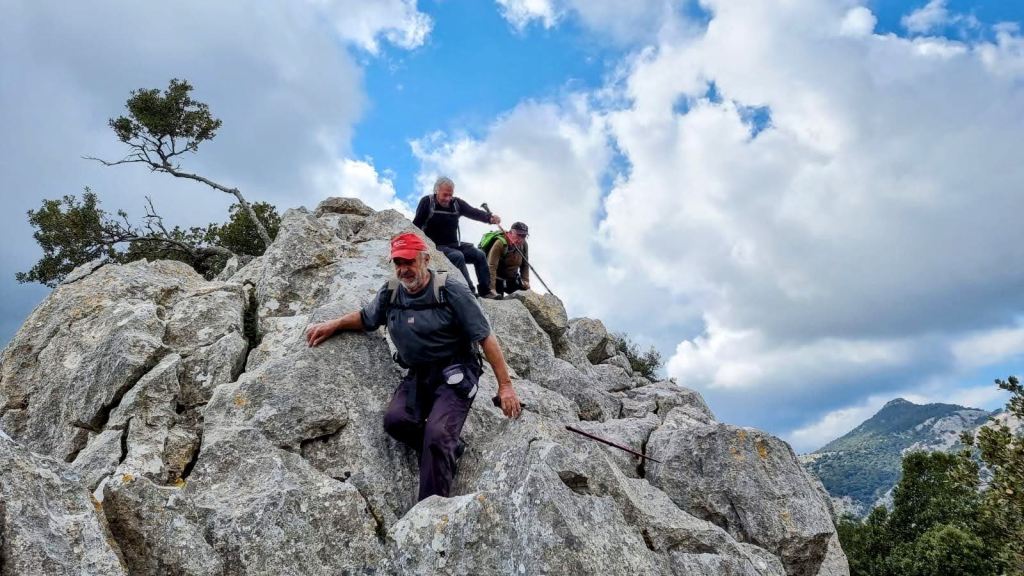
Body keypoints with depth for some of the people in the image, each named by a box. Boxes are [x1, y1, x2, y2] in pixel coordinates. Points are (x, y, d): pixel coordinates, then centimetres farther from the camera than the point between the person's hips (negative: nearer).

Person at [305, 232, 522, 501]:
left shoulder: (450, 291, -12)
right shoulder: (390, 293, 4)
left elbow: (486, 338, -10)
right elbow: (365, 317, 27)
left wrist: (505, 385, -12)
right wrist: (333, 325, 11)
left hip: (454, 375, -5)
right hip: (417, 376, 5)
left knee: (436, 435, -26)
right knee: (395, 420, -22)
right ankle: (447, 451, 3)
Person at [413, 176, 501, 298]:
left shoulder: (457, 203, 1)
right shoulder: (427, 202, -9)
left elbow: (473, 212, -13)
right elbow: (416, 224, -10)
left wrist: (490, 217, -33)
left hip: (454, 244, 6)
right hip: (436, 246, -6)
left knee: (480, 254, -9)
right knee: (458, 256, -31)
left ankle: (485, 290, -2)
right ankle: (469, 291, -30)